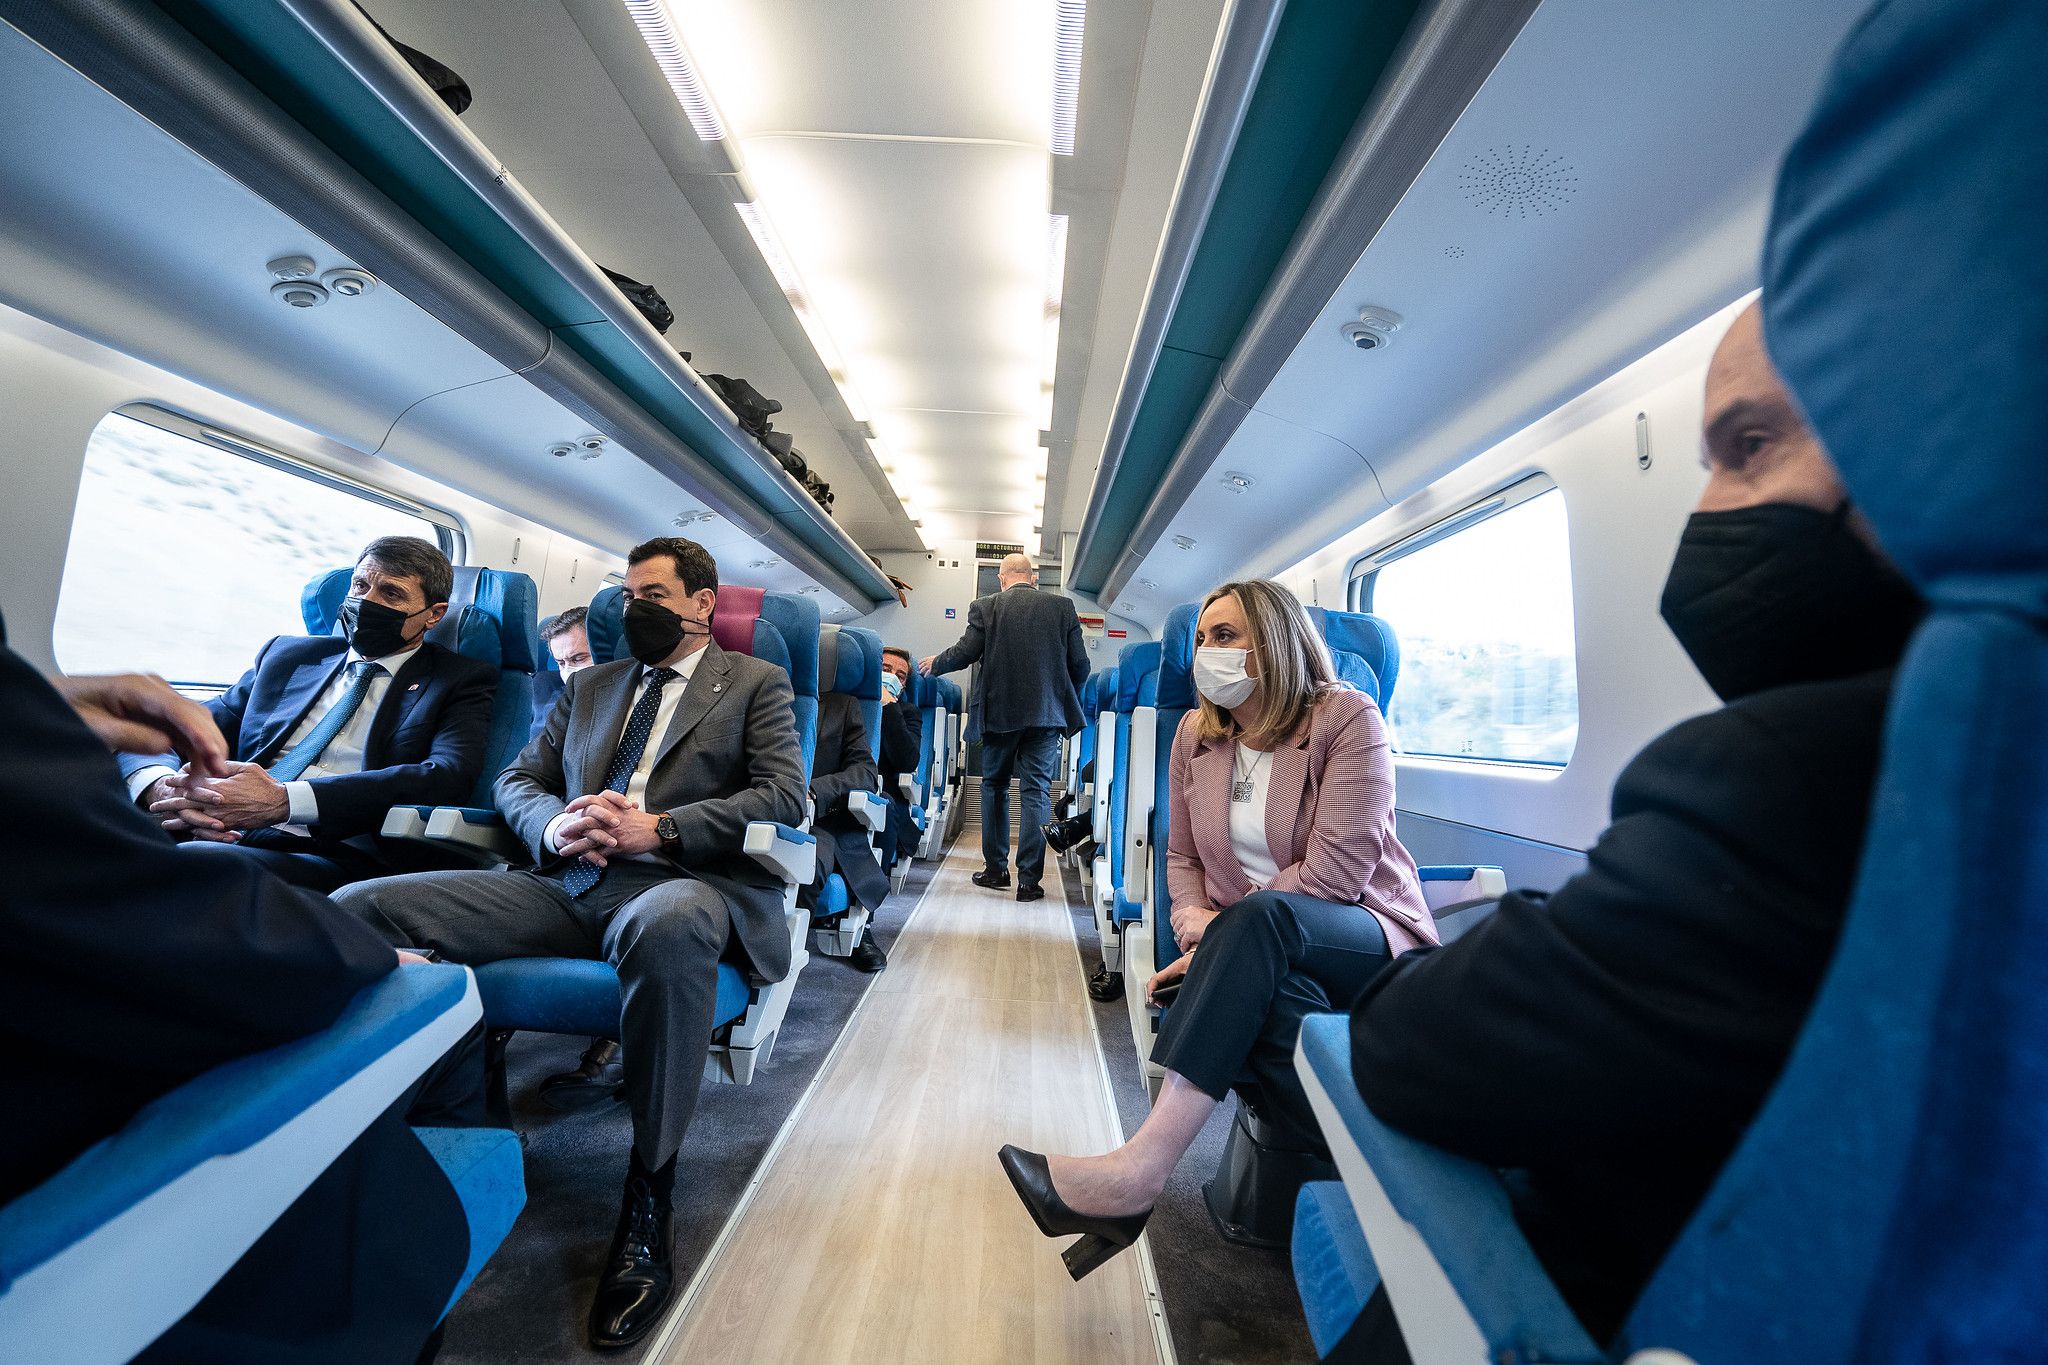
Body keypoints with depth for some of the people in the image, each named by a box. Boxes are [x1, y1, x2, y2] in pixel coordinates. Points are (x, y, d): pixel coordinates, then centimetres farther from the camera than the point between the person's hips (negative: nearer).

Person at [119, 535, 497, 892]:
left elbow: (447, 778, -13)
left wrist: (284, 800, -20)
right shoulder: (288, 654, 22)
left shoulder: (462, 682, 5)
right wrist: (162, 785, -9)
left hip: (336, 858, -5)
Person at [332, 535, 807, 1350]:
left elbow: (785, 795, -5)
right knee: (357, 906, -12)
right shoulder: (589, 685, 25)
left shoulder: (757, 683, 8)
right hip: (567, 884, 6)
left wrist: (658, 828, -15)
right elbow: (516, 780, 20)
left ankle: (648, 1199, -21)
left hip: (677, 883, -5)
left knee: (666, 927, -40)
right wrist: (553, 825, -4)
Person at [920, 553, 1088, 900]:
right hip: (1047, 713, 1)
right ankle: (1029, 879, 5)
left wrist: (935, 663, 18)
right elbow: (1080, 663, 2)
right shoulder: (1063, 606, 3)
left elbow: (965, 653, -2)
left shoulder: (985, 607, -1)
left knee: (994, 787, 17)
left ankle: (996, 869, 24)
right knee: (1036, 793, 4)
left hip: (999, 712, 0)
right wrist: (1067, 698, 20)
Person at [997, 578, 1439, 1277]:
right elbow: (1182, 857, 13)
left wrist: (1225, 926, -16)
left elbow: (1335, 870, -17)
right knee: (1276, 997, -36)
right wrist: (1193, 916, -9)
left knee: (1260, 918, -38)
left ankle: (1141, 1166, -38)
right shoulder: (1196, 734, 7)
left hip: (1368, 938, -3)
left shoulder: (1346, 717, -8)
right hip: (1267, 958, 4)